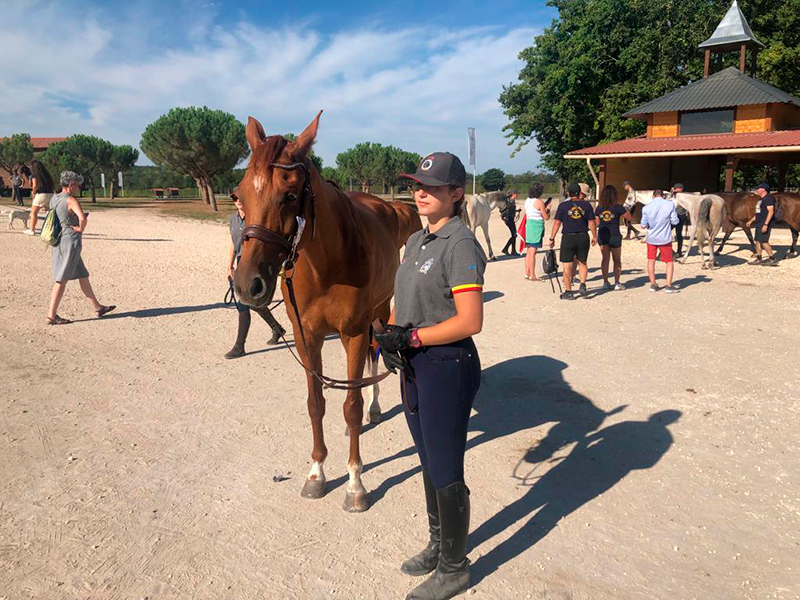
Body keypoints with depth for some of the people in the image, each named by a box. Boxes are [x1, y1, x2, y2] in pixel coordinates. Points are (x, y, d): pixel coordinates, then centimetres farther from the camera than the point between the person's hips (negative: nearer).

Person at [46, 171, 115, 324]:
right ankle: (51, 315, 2)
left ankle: (97, 307, 23)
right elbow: (82, 218, -31)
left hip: (59, 242, 9)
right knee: (61, 280, -3)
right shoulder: (71, 201, -15)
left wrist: (77, 219, 16)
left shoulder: (53, 199, 11)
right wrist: (81, 228, -12)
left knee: (83, 276, 16)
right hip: (70, 242, -9)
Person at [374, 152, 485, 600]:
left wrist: (411, 337, -21)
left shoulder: (461, 244, -18)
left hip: (448, 366, -9)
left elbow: (470, 321, -23)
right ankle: (439, 544, 43)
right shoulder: (417, 241, 10)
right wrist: (390, 334, -2)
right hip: (415, 365, 9)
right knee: (429, 463, 22)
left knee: (446, 473, 6)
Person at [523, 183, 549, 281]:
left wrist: (544, 206, 18)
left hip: (528, 224, 8)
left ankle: (527, 274, 17)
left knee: (528, 251, 12)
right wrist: (548, 209, 10)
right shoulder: (539, 202, -13)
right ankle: (532, 276, -2)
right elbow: (546, 217, -9)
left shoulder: (527, 200, 9)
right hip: (537, 226, -8)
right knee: (533, 252, -6)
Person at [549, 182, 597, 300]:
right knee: (582, 263, 19)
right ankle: (583, 285, 4)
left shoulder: (563, 205, -2)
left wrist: (552, 238, 2)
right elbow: (592, 222, 2)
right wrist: (594, 236, 14)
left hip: (568, 237, -2)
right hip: (583, 237, 3)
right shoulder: (586, 205, 3)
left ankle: (568, 292, 4)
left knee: (567, 265, 4)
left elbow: (557, 223, -4)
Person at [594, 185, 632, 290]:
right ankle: (617, 283, 9)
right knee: (617, 260, 9)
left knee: (605, 259, 10)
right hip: (614, 236, -3)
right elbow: (630, 218, 1)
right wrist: (622, 213, 17)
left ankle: (605, 282, 10)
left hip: (602, 236, 3)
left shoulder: (599, 208, 0)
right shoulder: (618, 208, -10)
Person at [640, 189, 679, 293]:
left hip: (651, 238, 1)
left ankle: (653, 284, 19)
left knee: (651, 261, 16)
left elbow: (643, 226, -4)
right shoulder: (670, 204, -9)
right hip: (665, 238, -1)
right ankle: (669, 286, 4)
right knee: (669, 262, 10)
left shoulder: (646, 208, -7)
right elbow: (675, 221, -7)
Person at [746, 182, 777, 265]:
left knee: (763, 241, -12)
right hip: (759, 223, 10)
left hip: (765, 223, -10)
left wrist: (765, 224, -26)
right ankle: (758, 259, 17)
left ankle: (772, 259, -5)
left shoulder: (769, 198, -14)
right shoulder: (761, 199, 18)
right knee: (758, 241, 11)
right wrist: (751, 221, 23)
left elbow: (771, 212, -21)